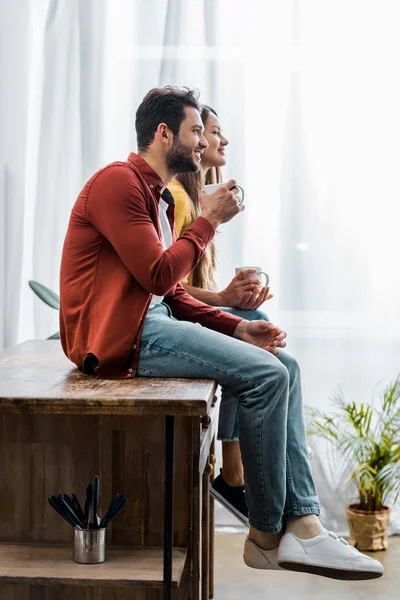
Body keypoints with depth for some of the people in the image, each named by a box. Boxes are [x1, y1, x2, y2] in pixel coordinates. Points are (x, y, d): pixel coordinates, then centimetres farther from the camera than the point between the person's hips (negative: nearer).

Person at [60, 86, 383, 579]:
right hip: (121, 334, -10)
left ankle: (303, 524, -9)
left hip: (154, 320, 10)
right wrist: (208, 221, -6)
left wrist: (237, 328, 5)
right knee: (265, 374, -20)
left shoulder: (160, 196, 21)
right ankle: (267, 534, -6)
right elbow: (159, 276, -19)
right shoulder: (118, 182, -9)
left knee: (284, 367, -2)